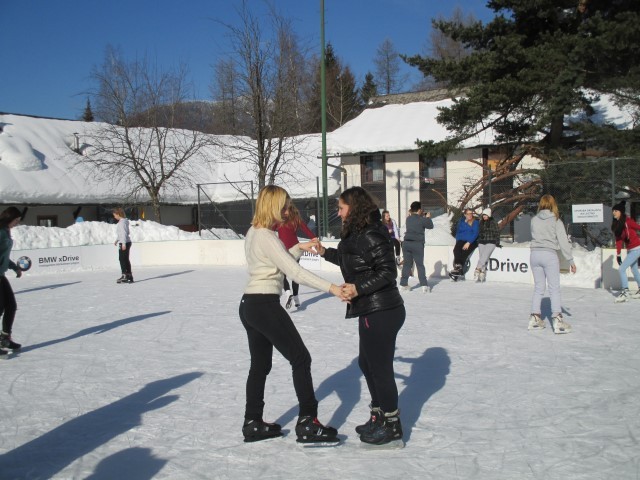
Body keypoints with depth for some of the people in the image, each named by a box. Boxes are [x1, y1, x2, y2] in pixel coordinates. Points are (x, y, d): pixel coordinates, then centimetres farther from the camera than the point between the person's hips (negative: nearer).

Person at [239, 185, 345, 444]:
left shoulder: (254, 233, 13)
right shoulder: (266, 237, -17)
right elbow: (295, 272, -24)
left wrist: (299, 248, 9)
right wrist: (331, 287, -28)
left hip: (249, 306, 10)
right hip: (266, 305, -10)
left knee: (260, 365, 16)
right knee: (301, 359, -3)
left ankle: (253, 423, 23)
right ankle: (308, 424, 0)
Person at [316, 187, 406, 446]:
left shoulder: (371, 236, -19)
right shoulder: (357, 233, 12)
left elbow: (388, 271, -21)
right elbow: (351, 260, 23)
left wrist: (358, 288, -26)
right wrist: (325, 252, 24)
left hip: (381, 312, -11)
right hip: (372, 311, 11)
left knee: (380, 368, 1)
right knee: (367, 363, 20)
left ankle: (392, 425, 17)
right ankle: (379, 417, 35)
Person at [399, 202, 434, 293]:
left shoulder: (408, 219, 6)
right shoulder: (422, 220, -8)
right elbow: (430, 226, 5)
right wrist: (428, 217, 18)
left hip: (407, 243, 4)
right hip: (417, 244, -4)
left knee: (407, 264, 12)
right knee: (420, 265, 2)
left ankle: (403, 284, 12)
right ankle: (424, 285, -2)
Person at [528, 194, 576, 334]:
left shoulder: (534, 220, 7)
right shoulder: (556, 221, -4)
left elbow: (534, 236, 5)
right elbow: (563, 242, -5)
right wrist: (570, 260, -1)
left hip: (535, 254, 4)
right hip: (549, 255, -4)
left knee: (538, 288, 13)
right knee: (554, 288, -1)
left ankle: (535, 318, 15)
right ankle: (557, 320, -7)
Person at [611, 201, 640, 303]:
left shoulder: (628, 221, -20)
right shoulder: (617, 224, 3)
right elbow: (619, 240, 5)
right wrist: (618, 254, 4)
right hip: (630, 250, 8)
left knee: (622, 269, -12)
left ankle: (625, 292, -6)